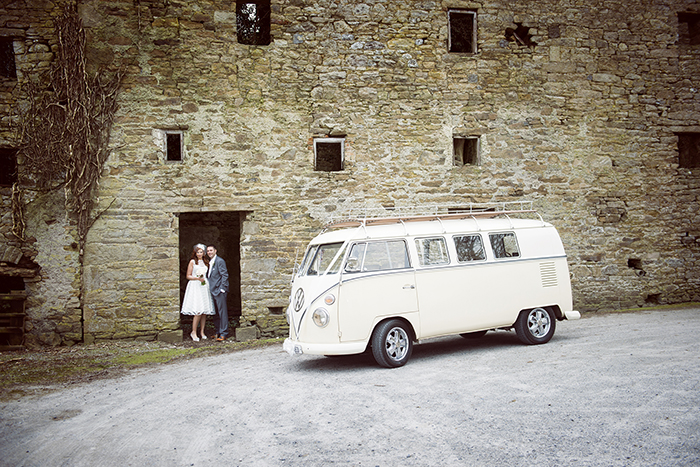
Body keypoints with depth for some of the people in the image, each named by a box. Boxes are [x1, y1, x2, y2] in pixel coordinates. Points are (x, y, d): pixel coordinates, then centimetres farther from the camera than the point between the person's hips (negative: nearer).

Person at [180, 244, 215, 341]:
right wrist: (198, 278, -12)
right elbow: (188, 276, 0)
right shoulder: (192, 262, 2)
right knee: (198, 312, -13)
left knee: (204, 311, 2)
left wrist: (205, 279, 7)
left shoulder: (206, 262, 15)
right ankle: (193, 332, -3)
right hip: (195, 287, -5)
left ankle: (202, 332, 9)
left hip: (204, 287, 5)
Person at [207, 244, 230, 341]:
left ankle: (223, 334, -5)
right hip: (213, 291, 9)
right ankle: (218, 332, 20)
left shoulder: (220, 261, -9)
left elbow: (224, 275, -13)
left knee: (222, 312, -7)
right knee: (216, 312, 12)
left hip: (219, 290, -9)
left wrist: (222, 289, -17)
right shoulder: (210, 262, 17)